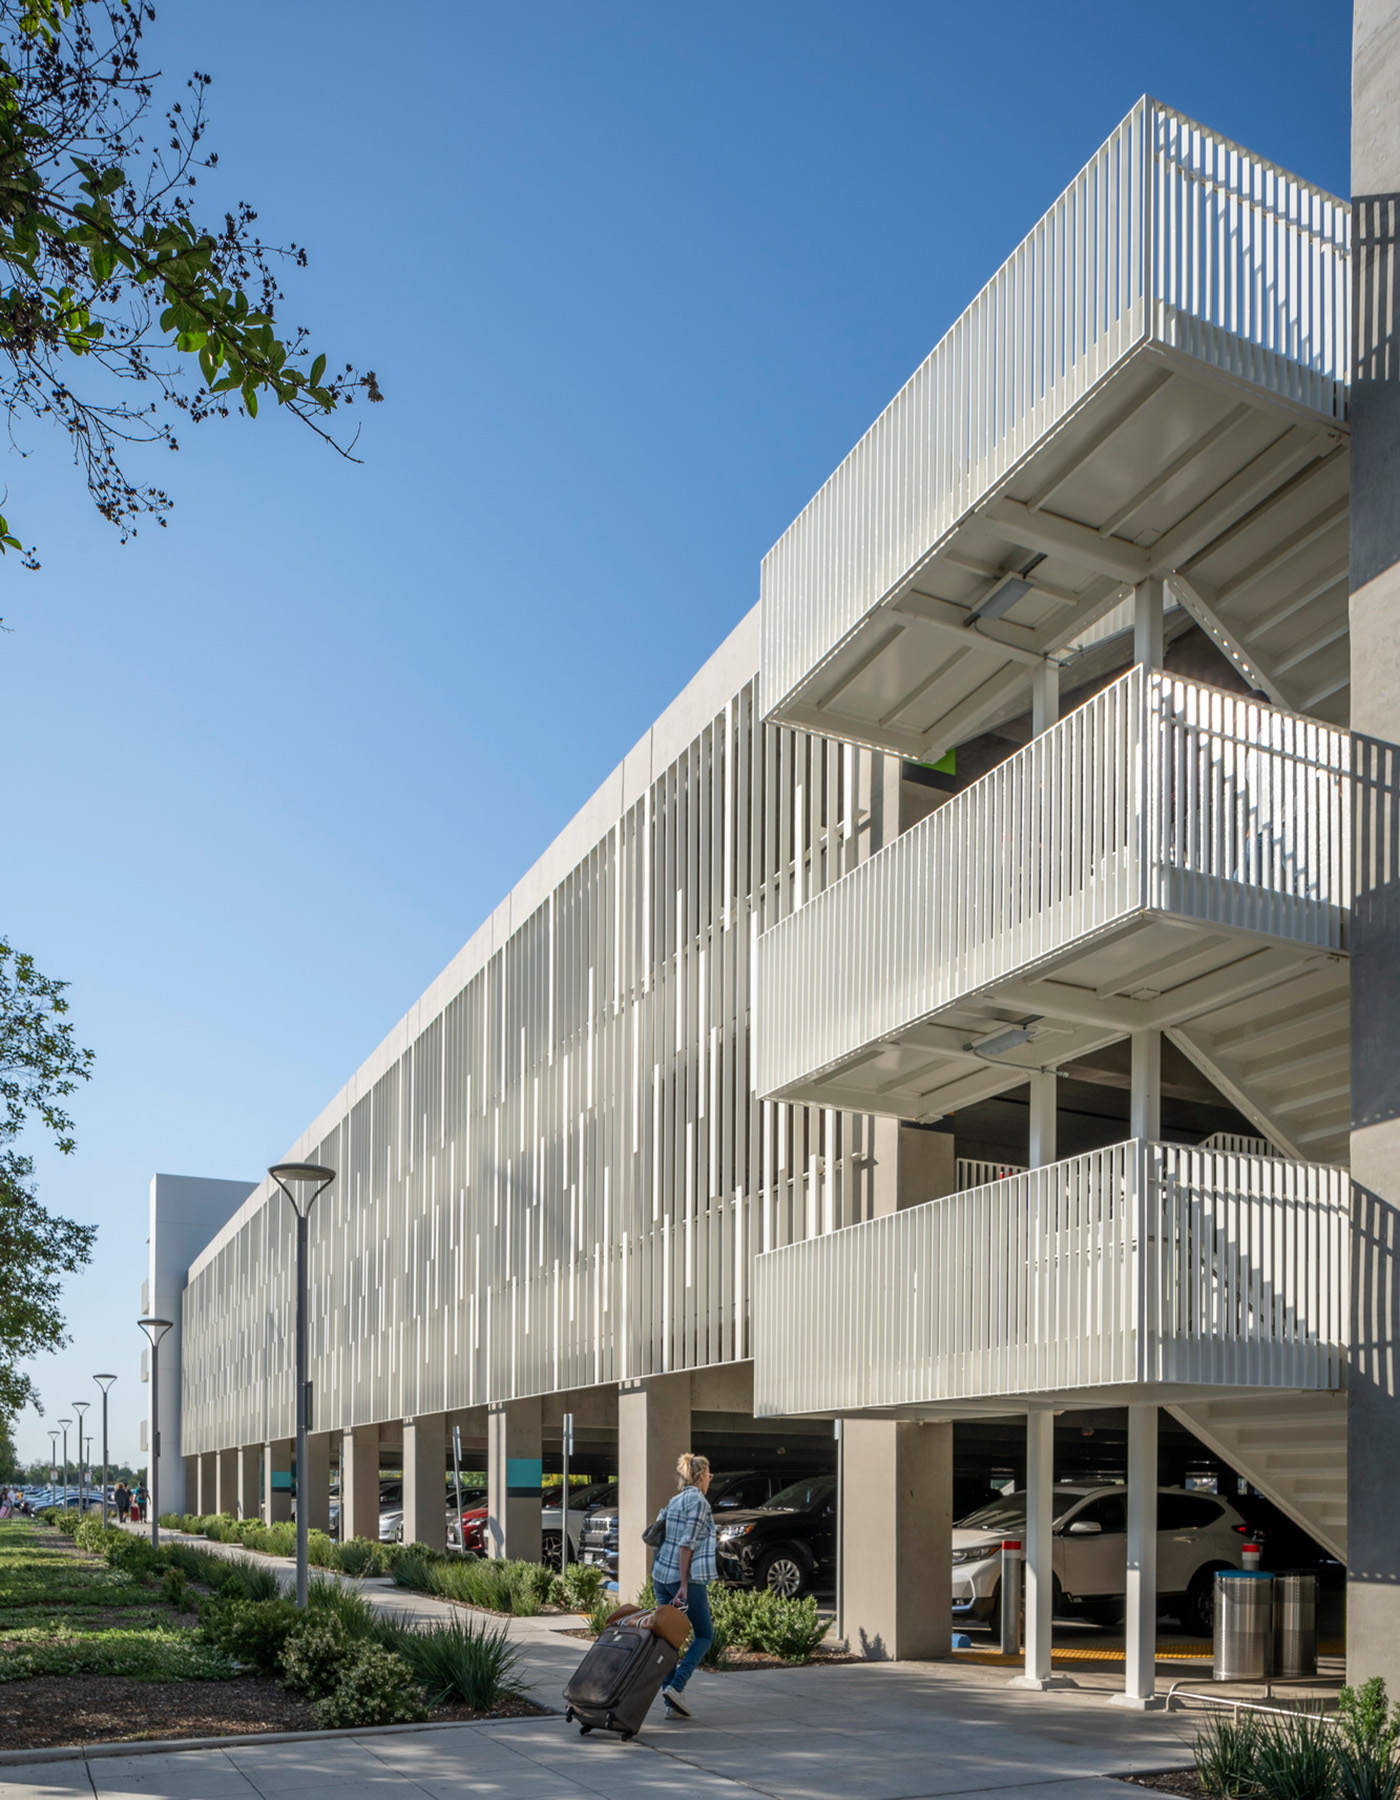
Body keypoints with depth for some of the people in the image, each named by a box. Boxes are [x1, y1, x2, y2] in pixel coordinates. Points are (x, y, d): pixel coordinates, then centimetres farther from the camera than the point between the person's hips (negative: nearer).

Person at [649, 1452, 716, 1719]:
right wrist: (684, 1585, -17)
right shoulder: (699, 1502, -10)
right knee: (704, 1635, 8)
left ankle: (672, 1704, 8)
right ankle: (676, 1686, -8)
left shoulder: (674, 1501, 14)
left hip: (661, 1575, 7)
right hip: (687, 1578, -7)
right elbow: (686, 1544, -16)